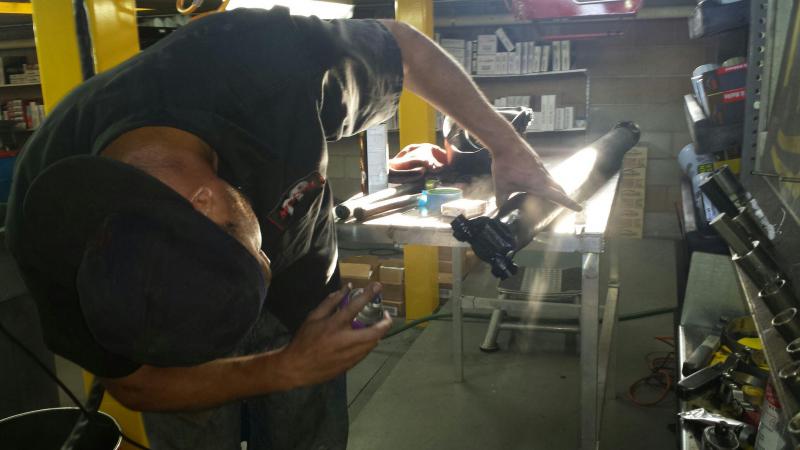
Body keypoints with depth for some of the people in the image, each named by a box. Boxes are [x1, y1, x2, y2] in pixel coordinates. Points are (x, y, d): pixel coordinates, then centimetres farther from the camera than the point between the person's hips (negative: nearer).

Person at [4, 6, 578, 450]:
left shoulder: (277, 63, -38)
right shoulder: (49, 236, -33)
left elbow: (404, 47, -15)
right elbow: (135, 382, -17)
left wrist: (507, 144, -12)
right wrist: (288, 370, -28)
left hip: (300, 284, 1)